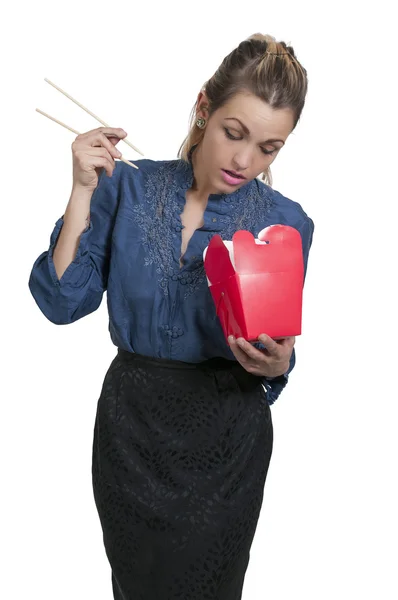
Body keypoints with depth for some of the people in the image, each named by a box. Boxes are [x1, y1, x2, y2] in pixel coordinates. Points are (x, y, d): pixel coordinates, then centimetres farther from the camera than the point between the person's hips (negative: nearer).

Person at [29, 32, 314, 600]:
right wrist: (83, 191, -17)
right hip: (130, 425, 1)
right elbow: (63, 303, -11)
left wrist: (276, 364, -24)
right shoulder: (127, 187, -7)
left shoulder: (286, 223, -8)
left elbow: (276, 360, 0)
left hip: (227, 440, -1)